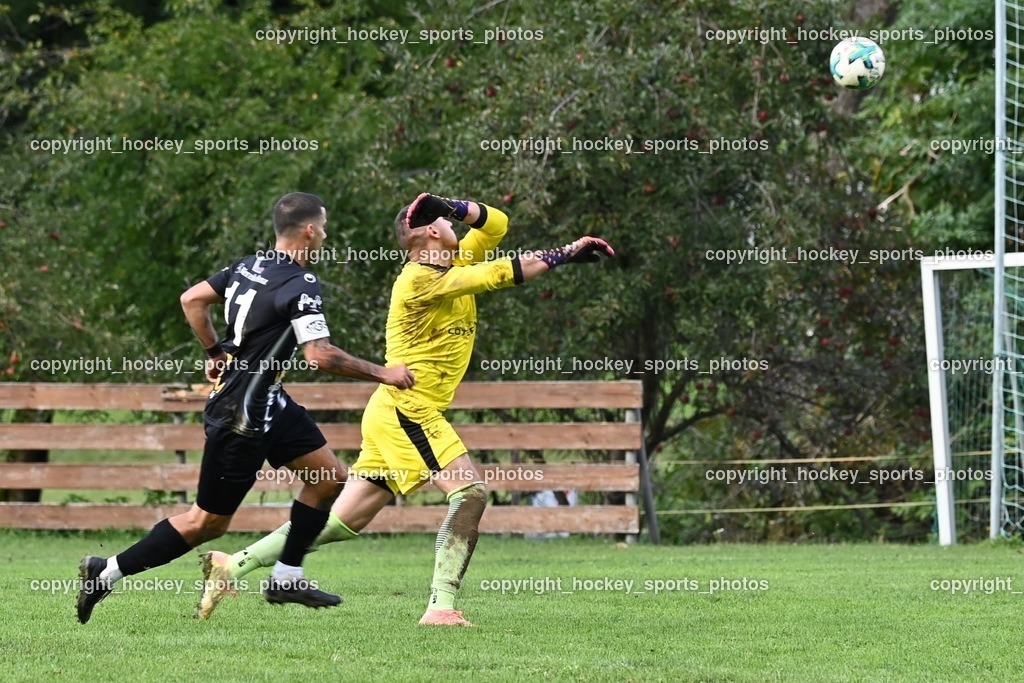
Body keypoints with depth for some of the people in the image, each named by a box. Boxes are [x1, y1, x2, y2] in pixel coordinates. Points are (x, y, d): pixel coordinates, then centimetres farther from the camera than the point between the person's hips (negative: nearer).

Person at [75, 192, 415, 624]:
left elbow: (191, 300, 12)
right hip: (243, 417, -9)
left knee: (330, 477, 12)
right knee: (208, 522, -1)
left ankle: (287, 577, 19)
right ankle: (108, 572, 4)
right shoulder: (301, 285, -20)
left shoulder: (248, 266, 5)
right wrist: (381, 374, -16)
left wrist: (215, 352, 20)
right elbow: (320, 356, -26)